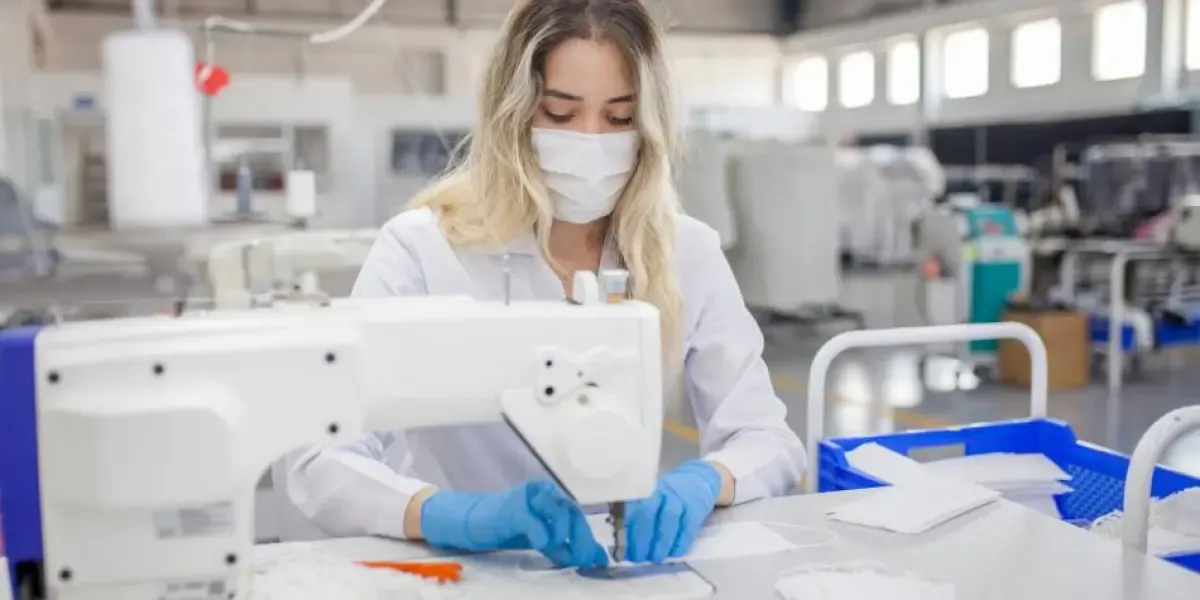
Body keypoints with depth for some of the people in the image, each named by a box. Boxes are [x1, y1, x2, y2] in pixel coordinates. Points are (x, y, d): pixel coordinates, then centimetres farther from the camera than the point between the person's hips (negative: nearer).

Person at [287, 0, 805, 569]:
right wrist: (457, 515, -38)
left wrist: (701, 482, -25)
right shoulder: (421, 251, -14)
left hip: (613, 563, 4)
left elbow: (771, 441, -3)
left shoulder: (688, 254, -4)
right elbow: (320, 466, -20)